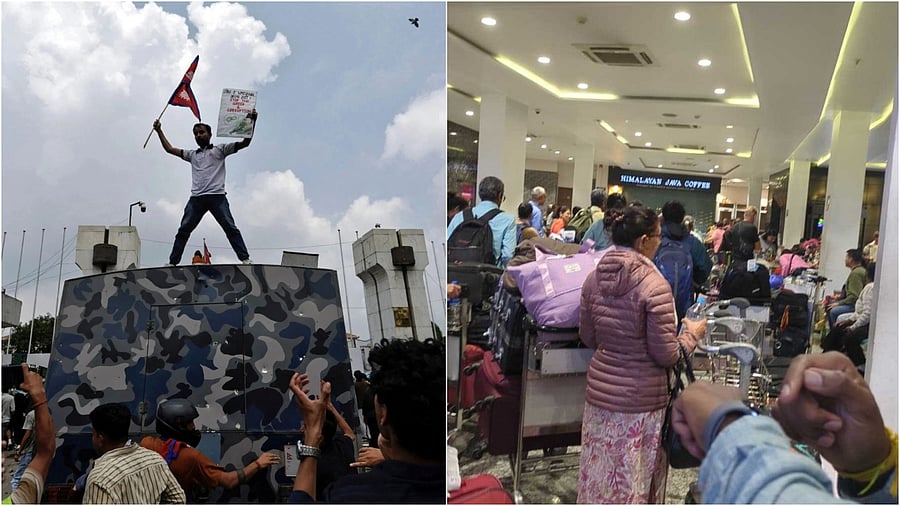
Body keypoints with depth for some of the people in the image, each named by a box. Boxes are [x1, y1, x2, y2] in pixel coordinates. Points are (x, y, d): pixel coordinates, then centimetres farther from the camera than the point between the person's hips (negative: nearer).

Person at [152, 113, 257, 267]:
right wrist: (159, 131, 23)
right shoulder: (192, 154, 27)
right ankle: (172, 262, 3)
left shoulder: (219, 149, 13)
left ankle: (245, 259, -15)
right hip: (196, 198, 4)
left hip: (217, 196, -4)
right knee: (183, 230, 1)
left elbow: (245, 143, 4)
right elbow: (170, 149, 29)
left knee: (230, 228, -11)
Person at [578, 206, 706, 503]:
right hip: (640, 398, -5)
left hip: (600, 390, 5)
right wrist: (692, 334, 3)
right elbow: (666, 355, -14)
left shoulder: (594, 278, -1)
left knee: (600, 475, 17)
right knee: (634, 480, 12)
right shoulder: (654, 285, -19)